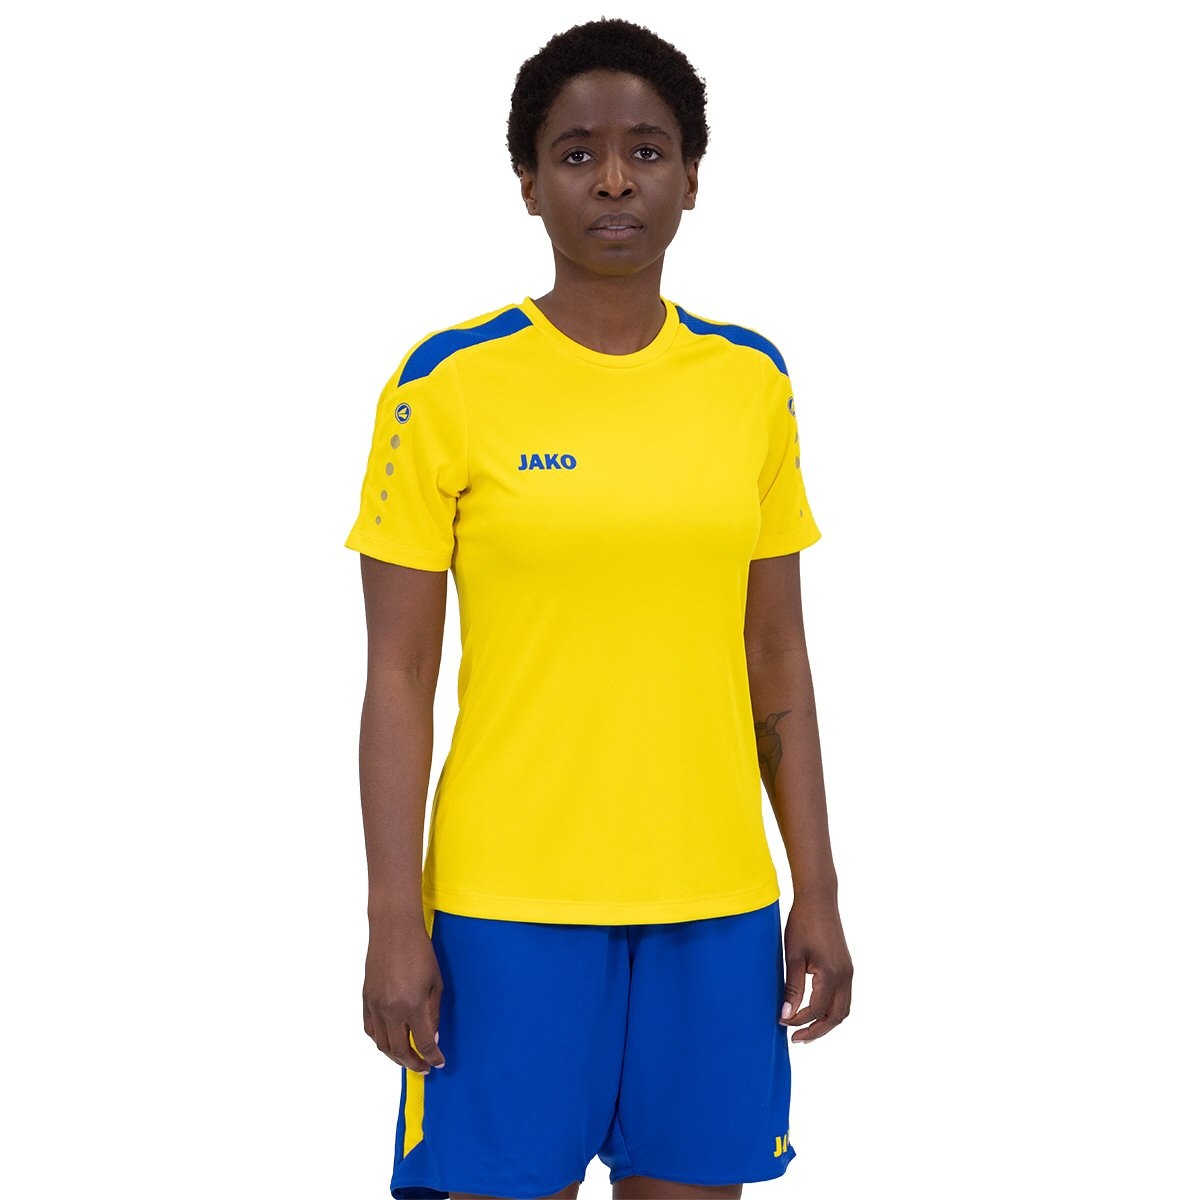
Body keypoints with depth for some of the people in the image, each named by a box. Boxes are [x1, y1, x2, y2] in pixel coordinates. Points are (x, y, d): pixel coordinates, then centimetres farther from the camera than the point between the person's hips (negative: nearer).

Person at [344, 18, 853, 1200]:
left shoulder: (749, 380, 6)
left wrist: (817, 891, 8)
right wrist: (394, 921, -8)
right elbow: (398, 675, -4)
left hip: (716, 901, 3)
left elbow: (778, 656, 10)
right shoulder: (449, 385, -5)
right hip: (512, 903, -3)